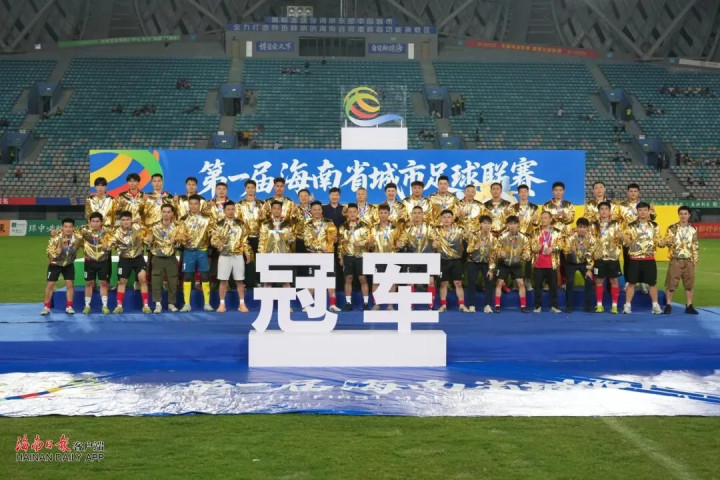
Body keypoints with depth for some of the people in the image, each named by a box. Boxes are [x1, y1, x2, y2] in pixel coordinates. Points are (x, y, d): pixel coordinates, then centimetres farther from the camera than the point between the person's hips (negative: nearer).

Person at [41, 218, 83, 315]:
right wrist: (57, 250, -41)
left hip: (69, 264, 2)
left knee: (70, 284, -2)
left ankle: (69, 307, 9)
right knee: (50, 284, -1)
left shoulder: (78, 238, -20)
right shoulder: (56, 238, -27)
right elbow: (48, 252, -24)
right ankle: (46, 307, 10)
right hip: (55, 264, -2)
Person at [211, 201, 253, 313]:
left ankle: (242, 304, 9)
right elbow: (213, 239, 0)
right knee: (223, 280, 1)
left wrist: (248, 254, 6)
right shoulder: (219, 224, 3)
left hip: (238, 256, 1)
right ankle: (222, 304, 8)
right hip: (224, 256, -1)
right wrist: (218, 242, -21)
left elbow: (245, 240, 9)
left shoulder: (240, 224, 8)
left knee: (240, 281, 3)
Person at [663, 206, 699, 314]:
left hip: (689, 260, 3)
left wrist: (695, 259, 6)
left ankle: (689, 306, 11)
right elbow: (666, 242, -5)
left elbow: (695, 246, 11)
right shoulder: (672, 228, -1)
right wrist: (669, 242, -28)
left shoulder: (693, 229, 8)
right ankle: (668, 306, 5)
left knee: (689, 284, 4)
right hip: (675, 260, -3)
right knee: (671, 283, -3)